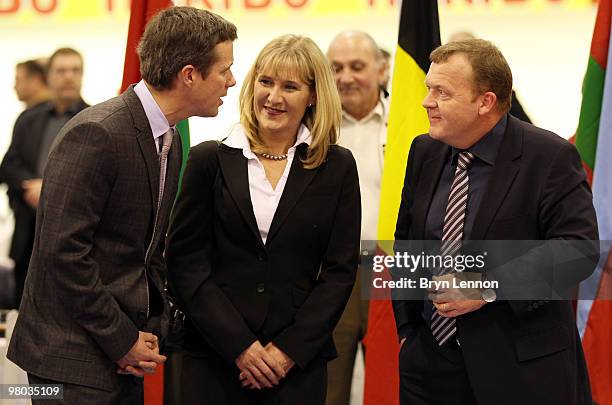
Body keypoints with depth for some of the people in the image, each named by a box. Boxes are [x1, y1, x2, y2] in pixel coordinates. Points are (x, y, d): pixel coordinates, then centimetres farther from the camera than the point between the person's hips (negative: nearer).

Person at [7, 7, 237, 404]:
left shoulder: (170, 139, 10)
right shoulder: (96, 133, -18)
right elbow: (63, 252, -21)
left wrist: (151, 331, 3)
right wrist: (123, 340, -15)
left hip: (123, 352, 8)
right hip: (73, 357, -8)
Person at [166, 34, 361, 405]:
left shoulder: (337, 167, 3)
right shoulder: (210, 159, 2)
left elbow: (340, 270, 2)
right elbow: (185, 262, -2)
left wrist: (290, 349, -7)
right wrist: (239, 345, -9)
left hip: (300, 359, 0)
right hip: (213, 356, 0)